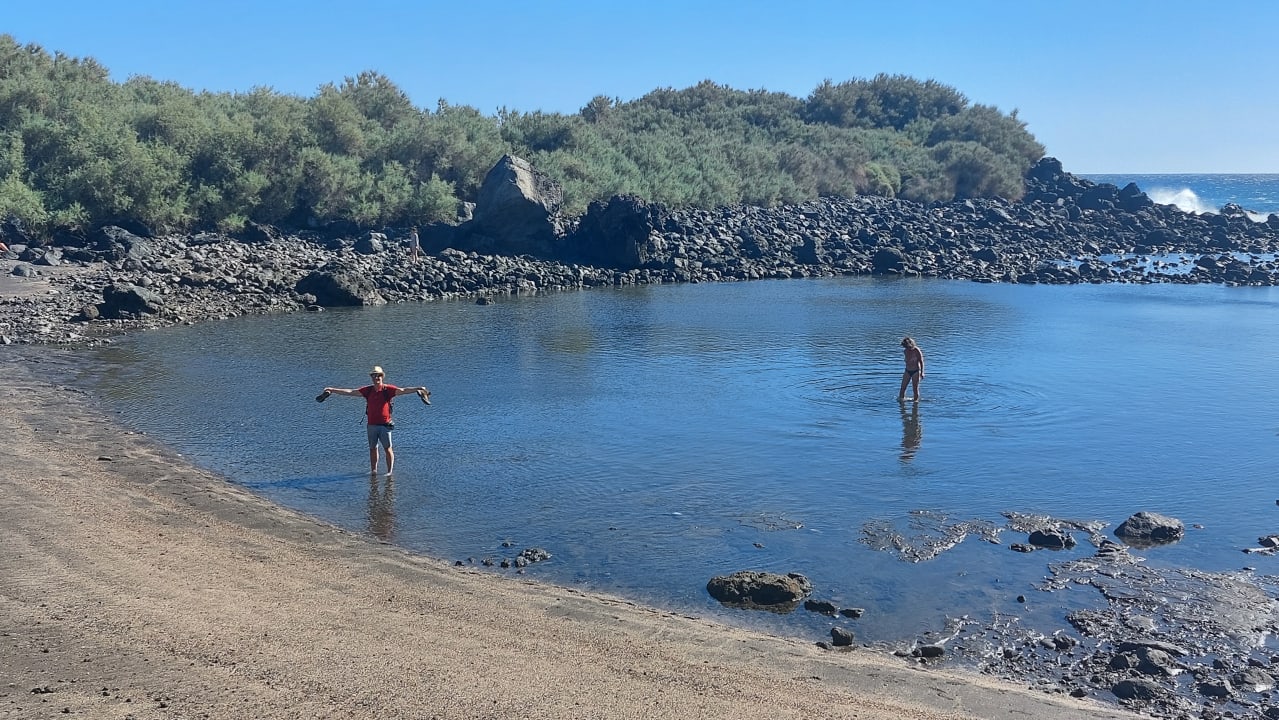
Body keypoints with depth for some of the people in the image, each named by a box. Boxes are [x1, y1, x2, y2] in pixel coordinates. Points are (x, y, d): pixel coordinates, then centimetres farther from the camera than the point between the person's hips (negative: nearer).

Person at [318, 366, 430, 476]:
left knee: (387, 448, 0)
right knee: (372, 448, 11)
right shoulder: (368, 390, 6)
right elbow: (350, 392, 6)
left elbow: (403, 390, -17)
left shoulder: (388, 389, -5)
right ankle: (373, 470, 20)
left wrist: (417, 389, -32)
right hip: (371, 425, 4)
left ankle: (389, 471, 7)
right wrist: (332, 390, 3)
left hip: (385, 424, -4)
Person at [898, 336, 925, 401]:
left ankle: (916, 399, 11)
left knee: (915, 388, 0)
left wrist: (922, 373, -13)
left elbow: (921, 362, -9)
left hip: (915, 371, -6)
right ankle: (901, 397, 11)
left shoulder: (917, 351, -14)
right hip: (907, 371, 6)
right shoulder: (906, 351, 3)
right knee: (903, 387, 1)